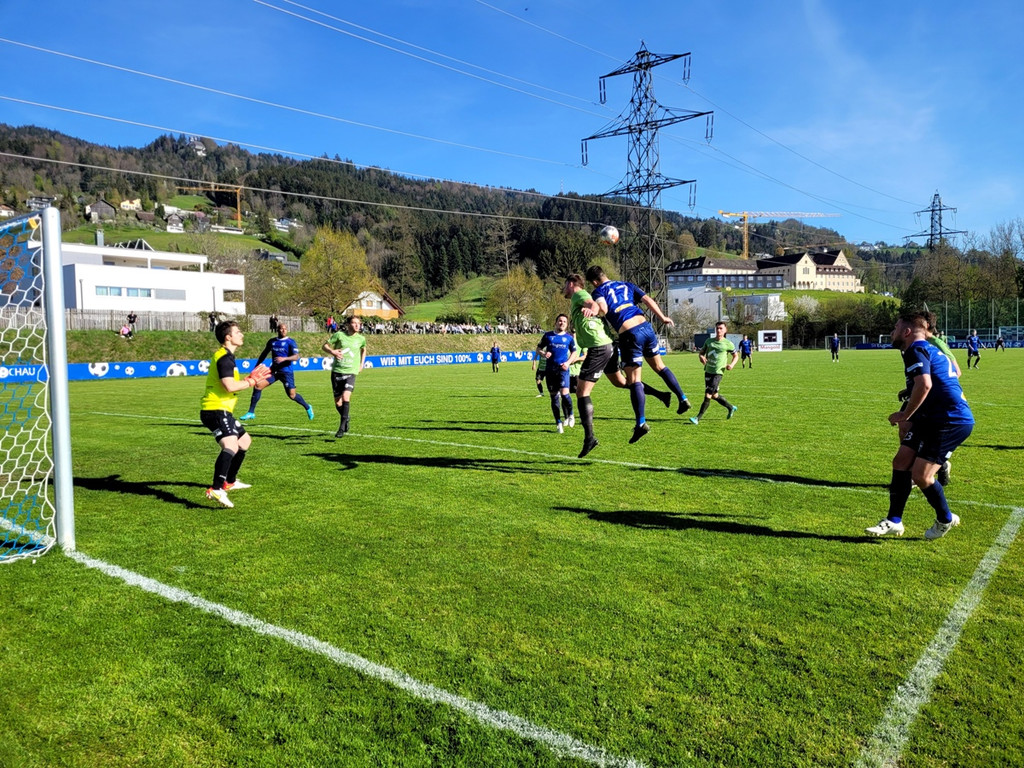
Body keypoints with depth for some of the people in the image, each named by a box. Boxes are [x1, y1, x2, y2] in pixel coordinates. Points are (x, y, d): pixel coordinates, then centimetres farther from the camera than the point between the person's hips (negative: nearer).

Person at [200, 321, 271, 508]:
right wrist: (251, 382, -12)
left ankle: (229, 482, 38)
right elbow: (230, 387, -25)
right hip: (215, 410, -11)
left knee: (245, 440, 26)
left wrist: (251, 378, 12)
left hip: (222, 411, 11)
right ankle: (216, 490, -41)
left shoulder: (226, 357, 19)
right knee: (231, 445, -31)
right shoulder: (224, 358, -14)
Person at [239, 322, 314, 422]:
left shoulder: (290, 342, -4)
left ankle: (307, 407, 22)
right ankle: (251, 413, 1)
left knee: (292, 395, -6)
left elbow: (296, 357, -15)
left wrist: (284, 358, -31)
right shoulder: (272, 342, 10)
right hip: (273, 370, 4)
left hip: (286, 372, -4)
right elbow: (264, 354, 22)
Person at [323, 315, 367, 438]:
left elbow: (364, 349, 26)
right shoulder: (339, 335, -3)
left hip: (351, 372, -1)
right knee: (337, 401, 5)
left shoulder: (361, 339, 4)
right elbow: (325, 345, 3)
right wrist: (332, 351, -17)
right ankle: (346, 419, 35)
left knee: (346, 396, -22)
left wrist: (361, 364, 16)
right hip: (337, 371, 1)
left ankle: (342, 427, -16)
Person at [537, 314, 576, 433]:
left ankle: (570, 415, 10)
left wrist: (568, 362, -3)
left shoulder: (569, 337, 8)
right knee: (554, 396, 5)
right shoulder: (548, 335, 8)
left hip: (563, 369, -2)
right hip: (550, 369, 2)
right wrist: (543, 354, -9)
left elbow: (574, 352, 15)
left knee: (564, 393, -18)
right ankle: (558, 423, 15)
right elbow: (538, 349, 13)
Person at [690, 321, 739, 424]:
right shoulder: (709, 341, 9)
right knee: (714, 395, 15)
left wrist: (732, 364, -7)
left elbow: (736, 355, 11)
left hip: (718, 372, -5)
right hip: (708, 371, 5)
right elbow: (702, 352, 15)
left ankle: (698, 418, -9)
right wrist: (701, 357, -9)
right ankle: (731, 407, 37)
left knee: (708, 395, -12)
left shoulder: (728, 344, -1)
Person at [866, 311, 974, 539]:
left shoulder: (915, 350, -13)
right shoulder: (931, 349, 18)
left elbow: (924, 385, -30)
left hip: (951, 422, -10)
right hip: (932, 419, 10)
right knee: (901, 461, 5)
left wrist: (905, 416, -17)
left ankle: (946, 520, 17)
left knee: (920, 475, -8)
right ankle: (894, 521, 11)